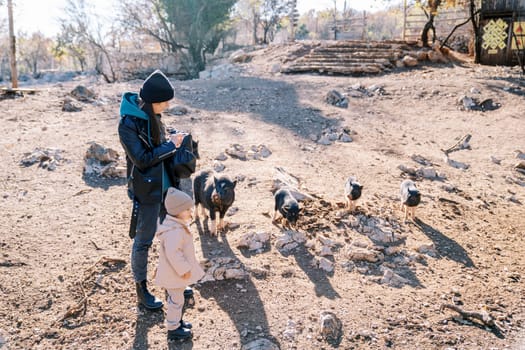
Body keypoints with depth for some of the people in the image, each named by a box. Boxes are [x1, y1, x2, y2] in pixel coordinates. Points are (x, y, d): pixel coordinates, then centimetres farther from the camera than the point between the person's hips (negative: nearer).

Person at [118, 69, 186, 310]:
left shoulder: (151, 115, 1)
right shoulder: (128, 123, -21)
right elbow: (142, 158, -22)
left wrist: (173, 142, -5)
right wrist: (170, 145, -16)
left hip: (165, 186, 8)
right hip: (146, 191, -8)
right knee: (143, 241, 7)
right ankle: (141, 290, 25)